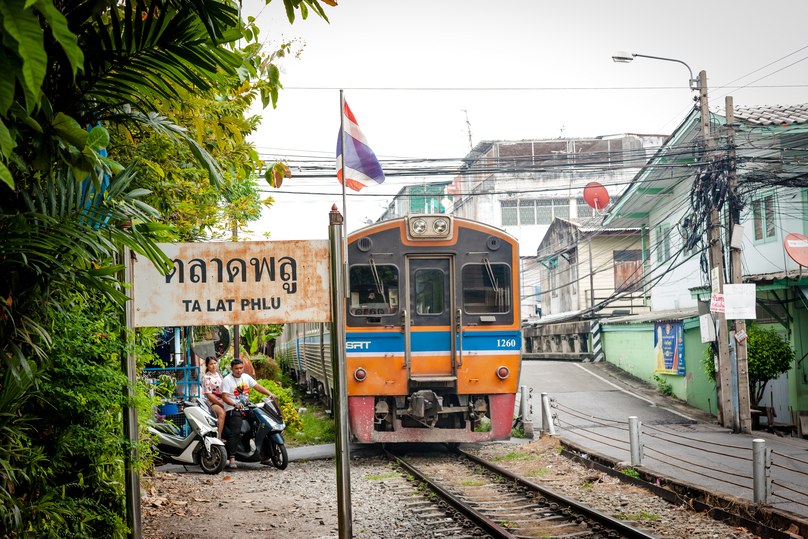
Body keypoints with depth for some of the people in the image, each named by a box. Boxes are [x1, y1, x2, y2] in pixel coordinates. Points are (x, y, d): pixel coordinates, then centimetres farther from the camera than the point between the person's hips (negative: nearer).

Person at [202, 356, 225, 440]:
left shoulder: (219, 376, 17)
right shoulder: (207, 378, -5)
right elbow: (209, 395, -10)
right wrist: (222, 405, -14)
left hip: (222, 402, 8)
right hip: (212, 403, -8)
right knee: (222, 413, -36)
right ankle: (219, 438, -42)